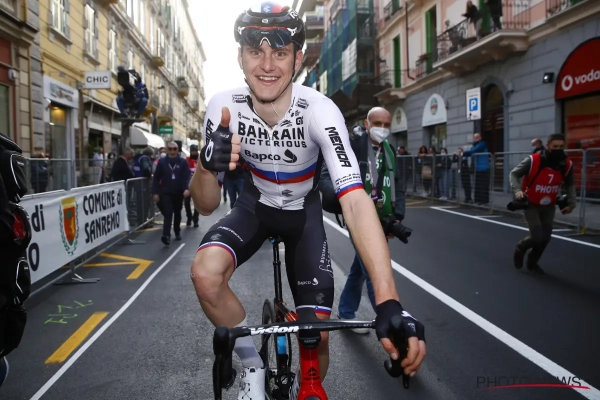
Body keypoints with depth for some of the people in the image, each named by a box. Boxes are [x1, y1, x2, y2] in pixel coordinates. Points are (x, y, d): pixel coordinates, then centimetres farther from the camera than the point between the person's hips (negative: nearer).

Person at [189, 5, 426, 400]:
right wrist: (208, 165, -43)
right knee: (205, 274, -28)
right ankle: (252, 364, 0)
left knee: (317, 337, -8)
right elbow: (206, 205, -18)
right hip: (254, 206, 2)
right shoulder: (224, 106, -22)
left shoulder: (319, 111, -30)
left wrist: (389, 303, -52)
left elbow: (355, 200, -42)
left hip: (304, 212, -1)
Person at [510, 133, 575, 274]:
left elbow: (570, 185, 8)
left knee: (545, 238, 7)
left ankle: (532, 262, 32)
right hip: (530, 204, -5)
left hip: (549, 206, 5)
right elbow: (514, 174, -11)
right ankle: (520, 248, 20)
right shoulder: (533, 160, -24)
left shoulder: (567, 164, -10)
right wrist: (517, 190, -27)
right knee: (537, 237, -14)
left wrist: (571, 203, 1)